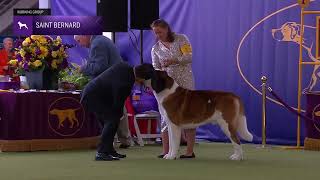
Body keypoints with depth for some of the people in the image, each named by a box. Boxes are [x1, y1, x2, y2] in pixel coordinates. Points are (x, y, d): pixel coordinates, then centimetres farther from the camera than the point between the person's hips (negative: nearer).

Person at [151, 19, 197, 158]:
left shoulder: (181, 39, 1)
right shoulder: (156, 49, 9)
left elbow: (189, 57, -9)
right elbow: (155, 68, 4)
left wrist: (174, 61, -25)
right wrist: (160, 71, -20)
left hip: (184, 83, -3)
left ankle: (190, 151, -2)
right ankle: (165, 151, 1)